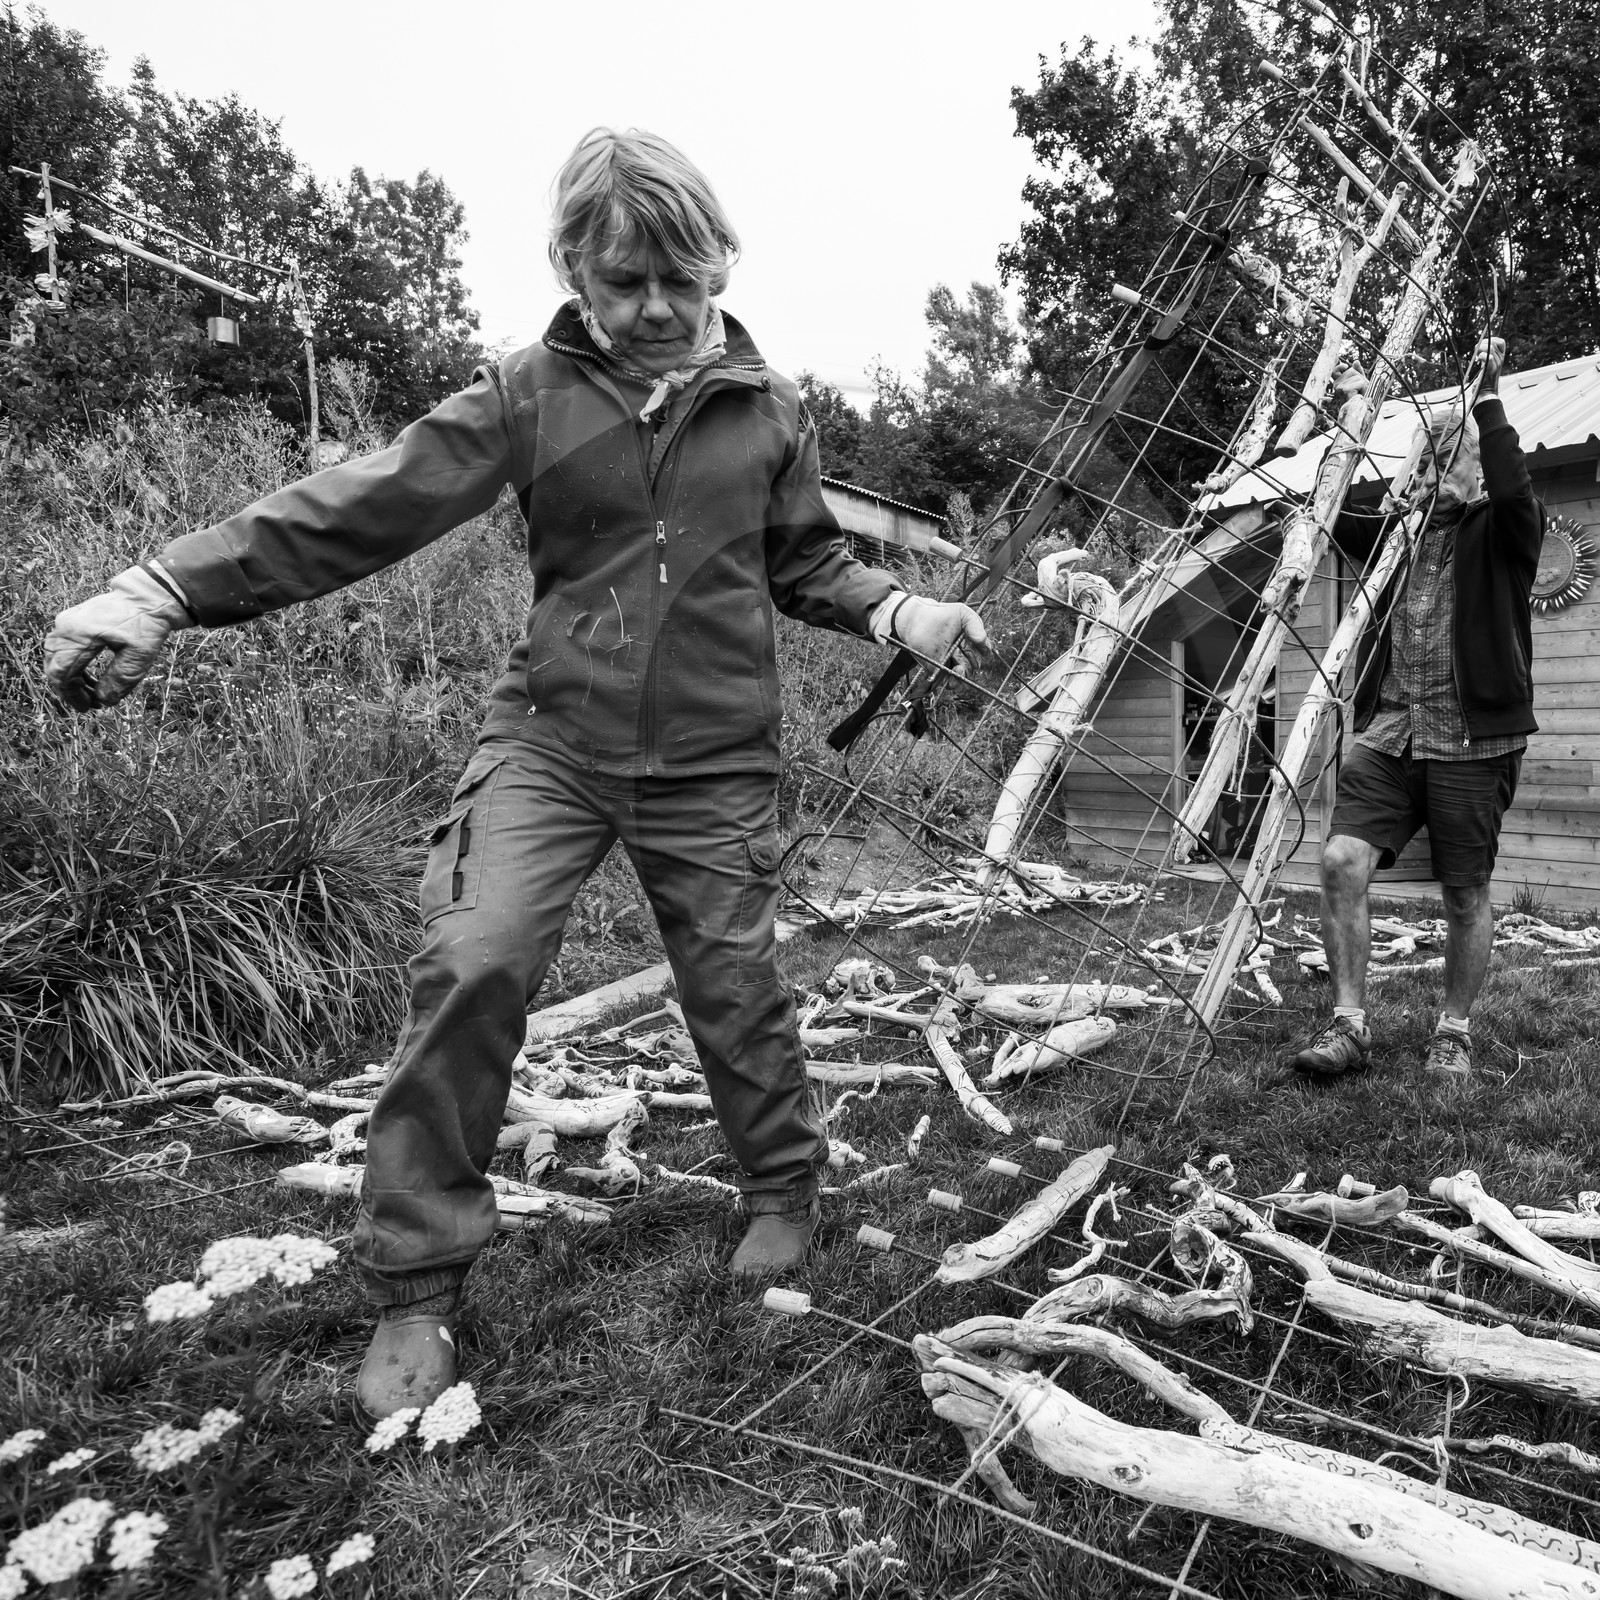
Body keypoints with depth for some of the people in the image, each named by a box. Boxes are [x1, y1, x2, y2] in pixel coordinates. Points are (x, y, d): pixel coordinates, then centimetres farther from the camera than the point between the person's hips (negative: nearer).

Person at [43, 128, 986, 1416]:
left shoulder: (767, 408, 3)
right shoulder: (531, 393, -3)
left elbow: (806, 562, 13)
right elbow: (368, 504, -11)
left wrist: (897, 611, -6)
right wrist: (166, 589, -20)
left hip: (713, 764, 1)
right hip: (552, 738, 0)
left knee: (737, 992, 9)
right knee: (471, 967, -16)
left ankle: (786, 1192, 38)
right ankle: (416, 1289, 4)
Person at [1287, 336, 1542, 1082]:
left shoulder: (1504, 529, 2)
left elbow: (1512, 487, -23)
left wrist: (1488, 397, -15)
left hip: (1471, 738, -4)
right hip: (1391, 728, 4)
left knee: (1466, 894, 5)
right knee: (1341, 861, -12)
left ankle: (1454, 1033, 22)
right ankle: (1349, 1023, -2)